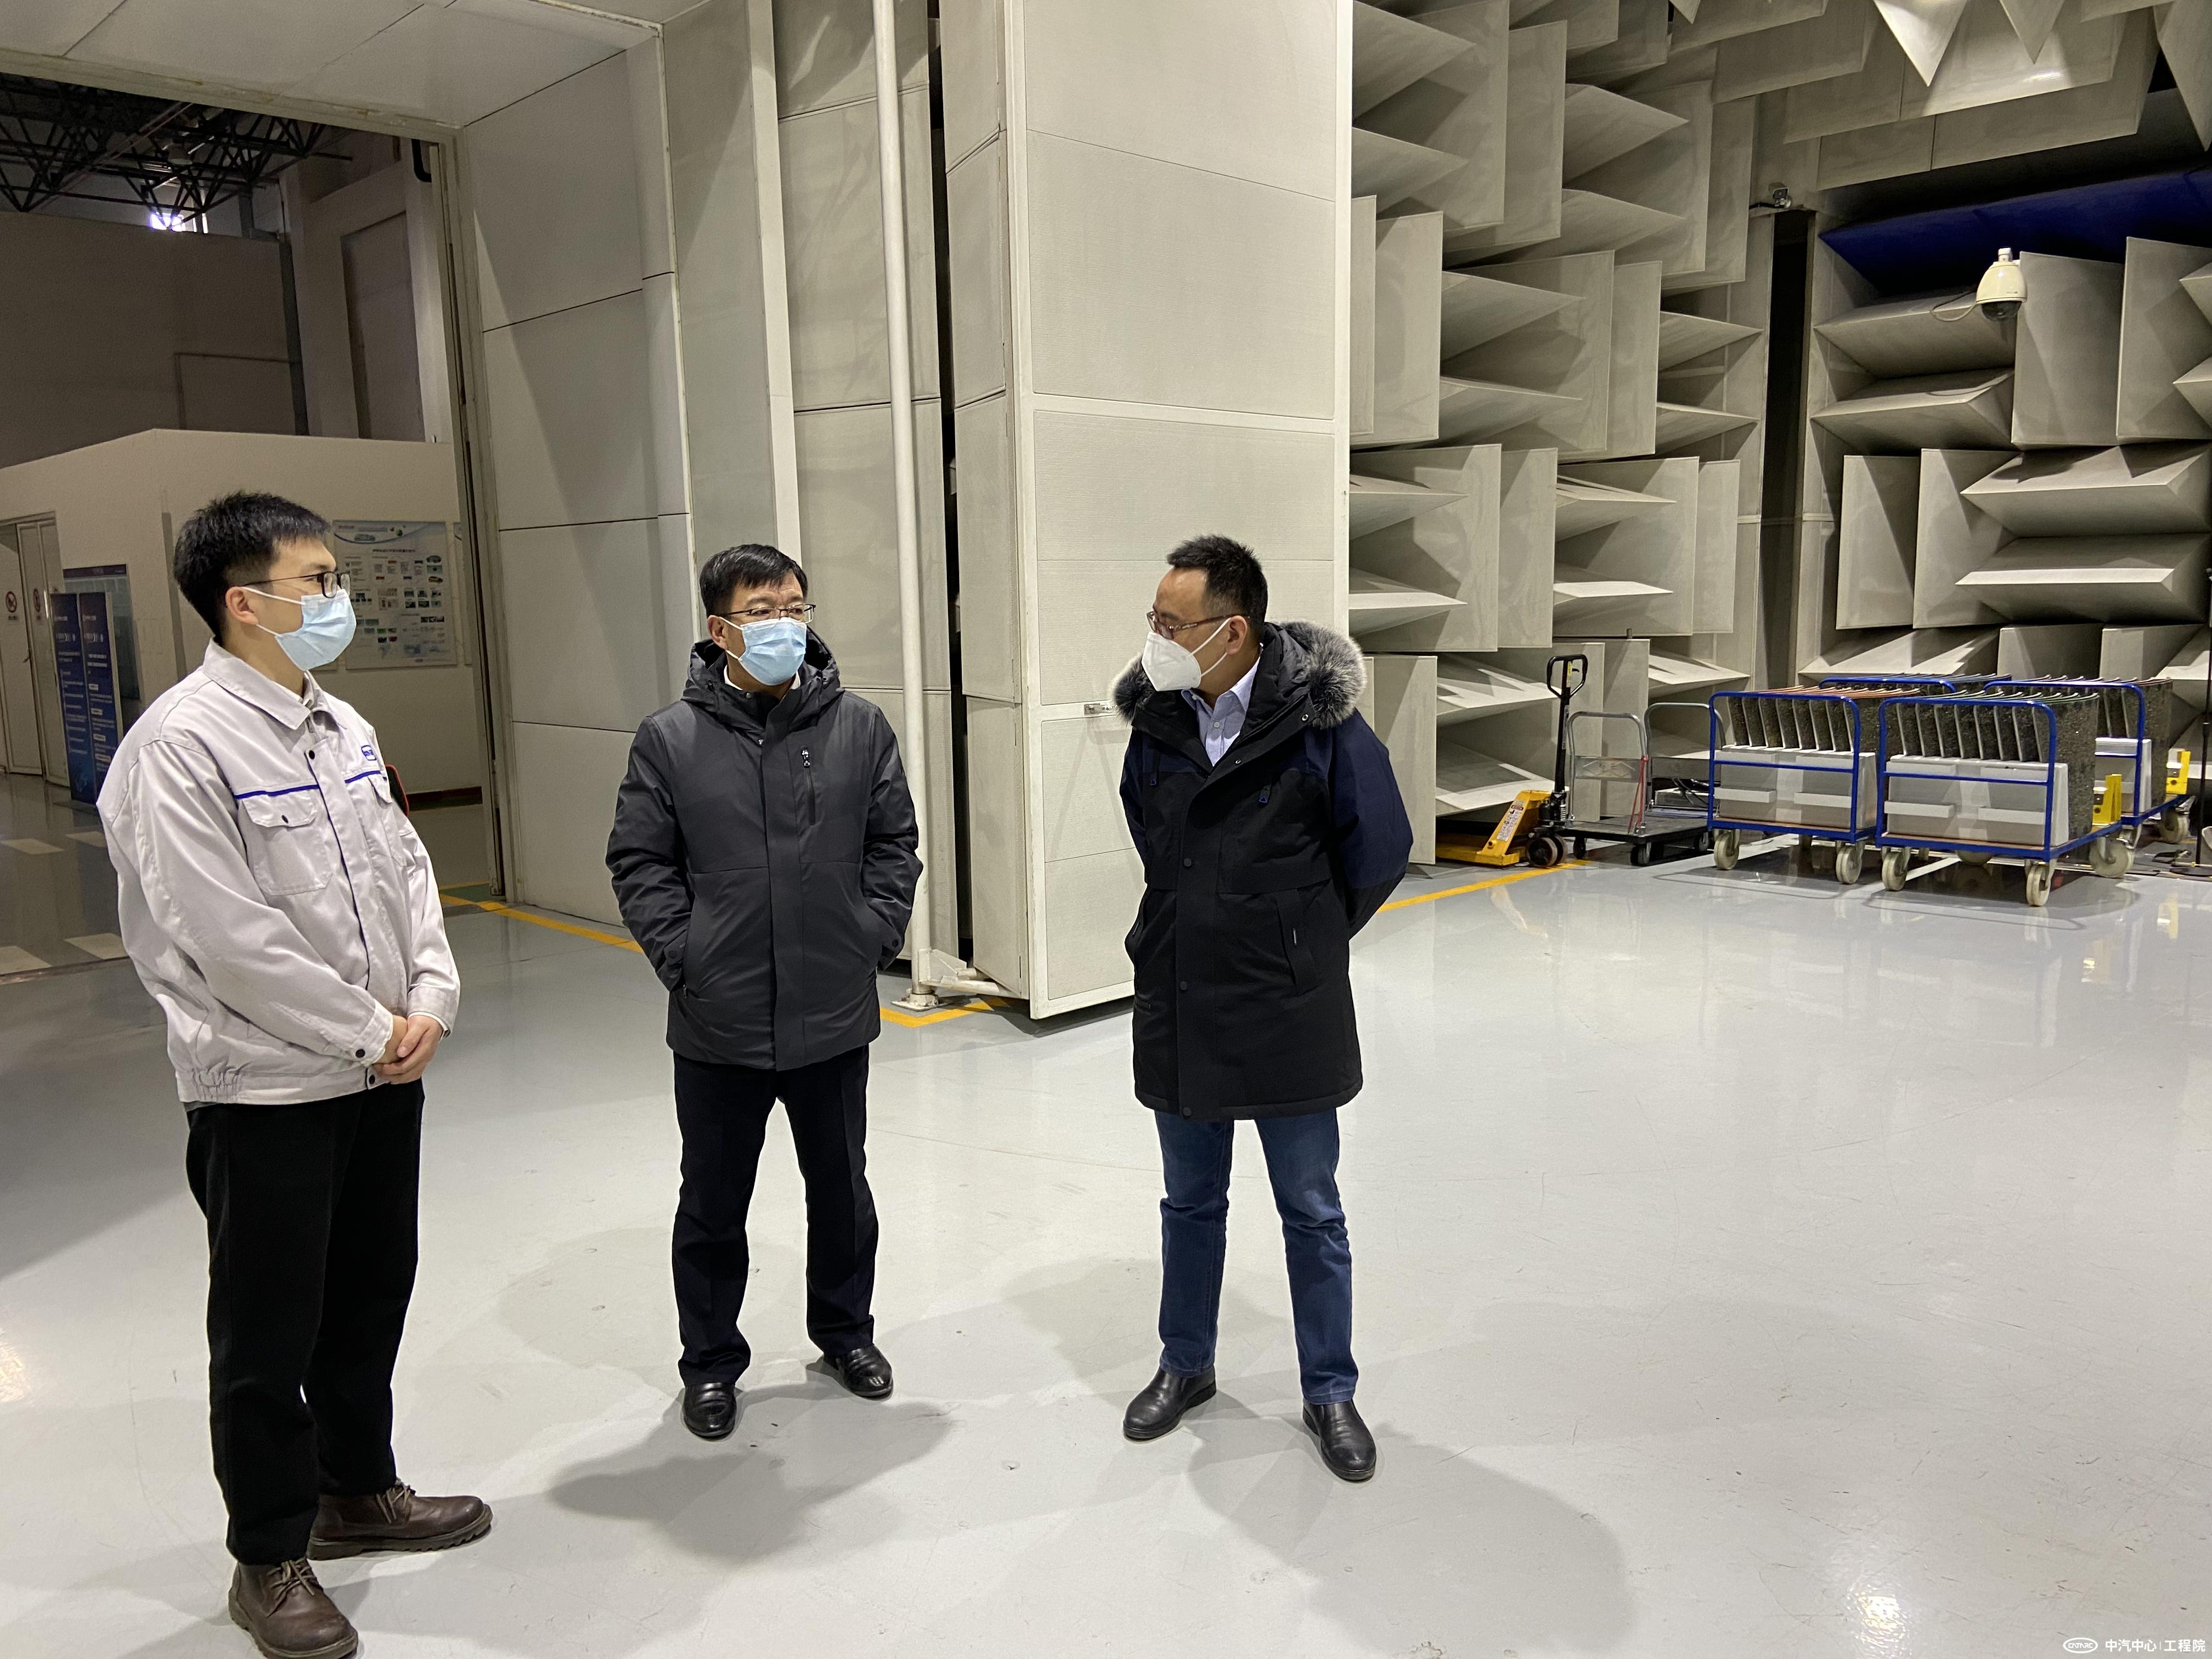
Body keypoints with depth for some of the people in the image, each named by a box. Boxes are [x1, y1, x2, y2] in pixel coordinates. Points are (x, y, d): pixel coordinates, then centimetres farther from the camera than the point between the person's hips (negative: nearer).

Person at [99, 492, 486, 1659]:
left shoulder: (341, 726, 7)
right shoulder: (181, 743, -17)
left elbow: (404, 869, 9)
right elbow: (225, 936, -21)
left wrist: (430, 1000, -5)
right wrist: (367, 1031, -15)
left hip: (382, 1075, 7)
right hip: (266, 1091, -7)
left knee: (370, 1299, 20)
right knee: (267, 1335, 9)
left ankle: (356, 1493, 41)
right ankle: (270, 1560, 28)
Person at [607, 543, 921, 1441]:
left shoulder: (861, 727, -1)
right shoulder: (670, 739, -4)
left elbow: (894, 845, 4)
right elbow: (640, 862, -1)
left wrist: (875, 937, -4)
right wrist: (681, 955, -9)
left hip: (835, 1018, 2)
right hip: (718, 1026, -1)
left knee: (841, 1188, 19)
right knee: (713, 1203, 13)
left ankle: (845, 1330, 41)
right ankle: (711, 1361, 33)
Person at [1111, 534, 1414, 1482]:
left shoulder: (1318, 721, -16)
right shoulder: (1156, 720, -3)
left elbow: (1380, 850, -7)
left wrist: (1305, 943, 5)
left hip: (1289, 1018, -4)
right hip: (1177, 1012, 4)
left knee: (1311, 1213, 12)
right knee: (1191, 1206, 20)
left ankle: (1330, 1393, 30)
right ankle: (1185, 1366, 40)